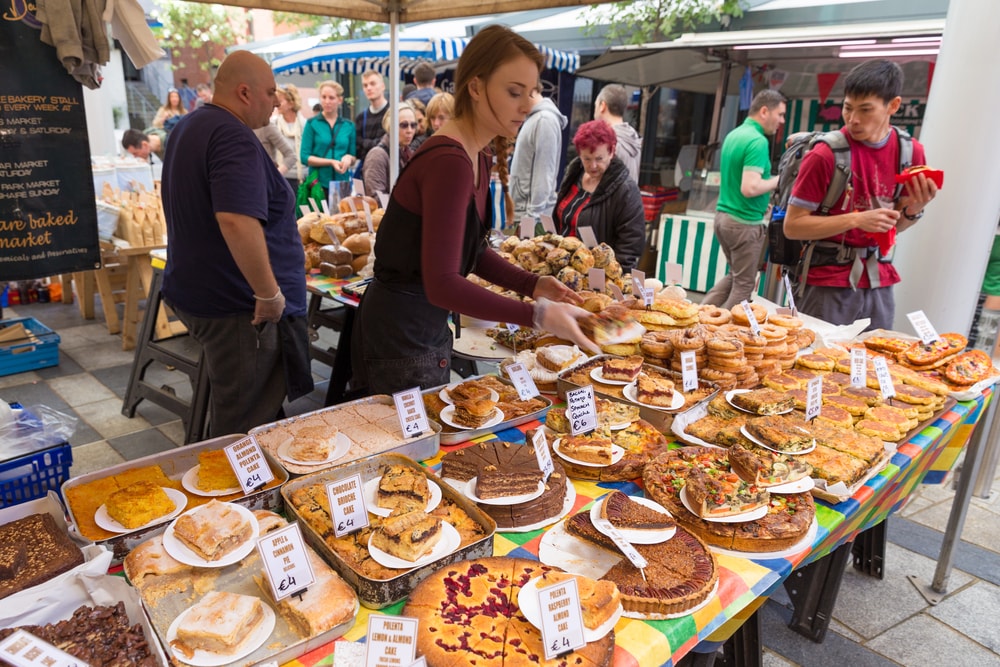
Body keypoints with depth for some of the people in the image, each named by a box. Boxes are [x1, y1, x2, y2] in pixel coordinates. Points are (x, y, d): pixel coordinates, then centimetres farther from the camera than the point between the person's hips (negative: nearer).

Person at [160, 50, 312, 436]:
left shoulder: (189, 127, 15)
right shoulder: (234, 137, -19)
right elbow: (237, 220, -33)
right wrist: (270, 293, -25)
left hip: (196, 293, 11)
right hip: (236, 308, -11)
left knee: (228, 415, 24)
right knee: (247, 429, 1)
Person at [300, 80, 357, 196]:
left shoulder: (349, 126, 10)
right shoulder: (312, 123, 2)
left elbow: (353, 158, 14)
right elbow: (304, 157, -3)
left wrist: (349, 158, -9)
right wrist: (331, 162, -15)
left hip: (342, 183, 2)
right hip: (318, 183, -2)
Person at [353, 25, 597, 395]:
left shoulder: (478, 156, 4)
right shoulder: (448, 162, -25)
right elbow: (442, 284, -31)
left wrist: (532, 284, -4)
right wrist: (537, 315, -35)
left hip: (430, 326, 9)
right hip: (399, 334, -9)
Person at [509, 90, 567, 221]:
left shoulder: (545, 119, -13)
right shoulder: (534, 118, 14)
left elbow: (544, 175, -18)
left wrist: (533, 215, -20)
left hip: (533, 215, -9)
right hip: (521, 213, 9)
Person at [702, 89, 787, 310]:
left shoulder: (733, 135, 12)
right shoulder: (758, 141, -17)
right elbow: (749, 188, -25)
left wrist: (762, 205, 18)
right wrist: (778, 181, -10)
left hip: (723, 215, 9)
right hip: (745, 222, -9)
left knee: (735, 275, 22)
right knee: (744, 284, 4)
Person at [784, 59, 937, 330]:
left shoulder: (910, 152, 3)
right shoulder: (825, 155, -13)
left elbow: (894, 225, 14)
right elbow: (792, 226, -14)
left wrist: (913, 210, -8)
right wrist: (856, 220, -20)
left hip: (879, 283, 5)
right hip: (827, 285, -5)